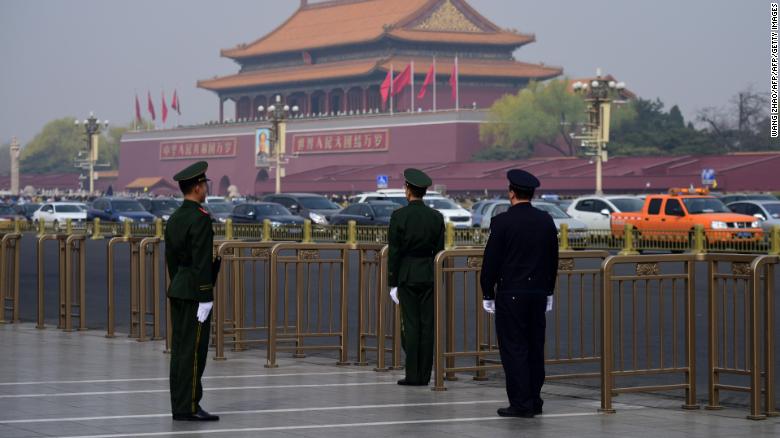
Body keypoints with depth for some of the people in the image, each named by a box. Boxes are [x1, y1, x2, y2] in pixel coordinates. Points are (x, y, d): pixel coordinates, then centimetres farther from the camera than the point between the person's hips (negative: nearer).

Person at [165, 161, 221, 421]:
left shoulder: (174, 218, 12)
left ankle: (180, 406, 11)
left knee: (180, 349, 9)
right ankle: (189, 408, -6)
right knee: (194, 351, -7)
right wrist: (204, 299, -19)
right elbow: (202, 261, -20)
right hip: (196, 292, -9)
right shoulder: (201, 218, -16)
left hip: (177, 291, 9)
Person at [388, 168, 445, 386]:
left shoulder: (399, 216, -7)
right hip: (429, 276, 3)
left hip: (407, 276, -3)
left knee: (411, 325, -1)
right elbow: (439, 250, 6)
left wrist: (393, 283, -1)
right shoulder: (436, 217, 2)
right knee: (427, 325, 4)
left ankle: (412, 375, -2)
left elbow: (394, 252, -6)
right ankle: (424, 375, 6)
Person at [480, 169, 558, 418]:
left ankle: (521, 404, -4)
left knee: (514, 349, -2)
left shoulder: (502, 222, -11)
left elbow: (491, 260, -8)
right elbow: (553, 259, 11)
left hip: (510, 295, -5)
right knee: (535, 348, 12)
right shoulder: (546, 221, 5)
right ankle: (534, 402, 17)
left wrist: (487, 294, 0)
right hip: (538, 293, 5)